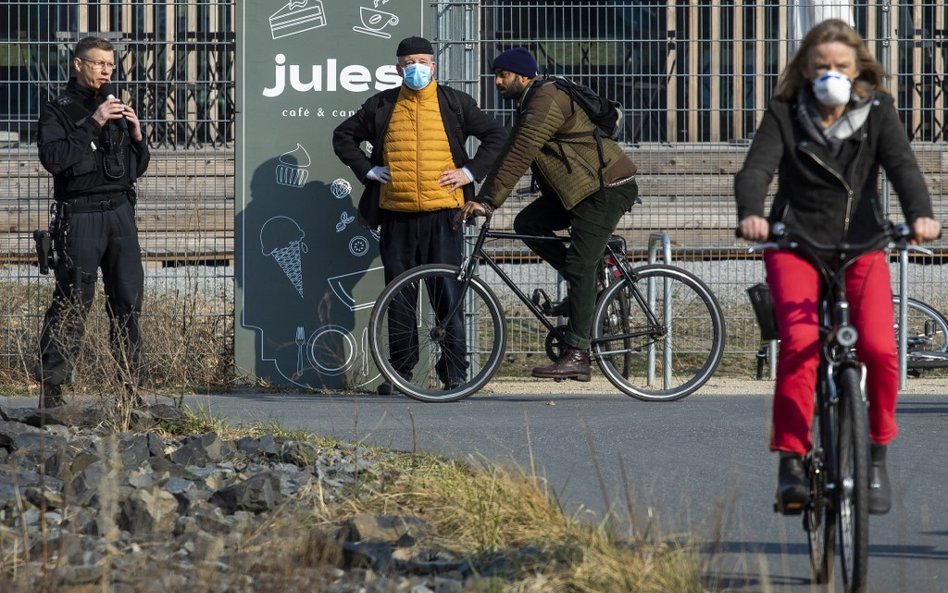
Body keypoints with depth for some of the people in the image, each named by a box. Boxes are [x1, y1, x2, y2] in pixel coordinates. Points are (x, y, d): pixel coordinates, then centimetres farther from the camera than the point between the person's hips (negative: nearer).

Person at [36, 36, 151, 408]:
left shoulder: (116, 108, 18)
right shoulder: (58, 111, 1)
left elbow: (138, 168, 20)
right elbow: (53, 158, -16)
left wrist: (136, 135, 1)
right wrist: (93, 124, -17)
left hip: (120, 212, 5)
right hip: (80, 216, -5)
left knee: (128, 297, 1)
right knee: (72, 302, -8)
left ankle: (130, 381, 6)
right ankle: (51, 385, -5)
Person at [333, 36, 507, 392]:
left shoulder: (455, 104, 8)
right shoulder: (381, 107, 12)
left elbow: (497, 136, 11)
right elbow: (344, 137, 22)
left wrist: (471, 172, 1)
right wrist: (367, 169, 8)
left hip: (442, 215, -2)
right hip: (397, 217, 2)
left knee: (448, 296, -4)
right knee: (399, 297, 4)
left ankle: (454, 373, 0)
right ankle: (400, 371, 11)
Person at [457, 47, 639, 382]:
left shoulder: (546, 101, -18)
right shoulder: (529, 104, 15)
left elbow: (519, 157, -24)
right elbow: (511, 155, 17)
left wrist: (487, 202, -25)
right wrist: (482, 199, 10)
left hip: (608, 188, -10)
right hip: (576, 190, 10)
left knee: (579, 268, -14)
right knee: (527, 224, 2)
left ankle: (577, 356, -16)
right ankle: (587, 284, 9)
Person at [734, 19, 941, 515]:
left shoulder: (877, 111, 4)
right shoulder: (784, 115, 1)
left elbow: (901, 164, -10)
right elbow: (756, 168, -13)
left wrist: (919, 214, -31)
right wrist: (751, 214, -35)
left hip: (862, 244, 1)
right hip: (795, 245, -1)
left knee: (879, 347, -19)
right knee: (799, 342, -25)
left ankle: (878, 455, 2)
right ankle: (791, 460, -17)